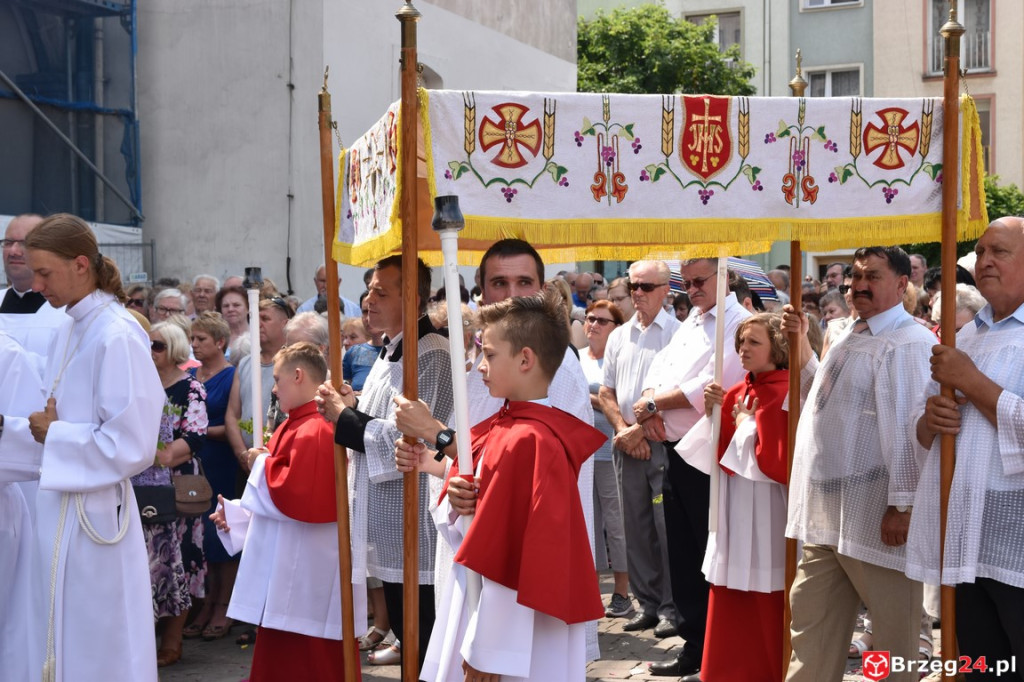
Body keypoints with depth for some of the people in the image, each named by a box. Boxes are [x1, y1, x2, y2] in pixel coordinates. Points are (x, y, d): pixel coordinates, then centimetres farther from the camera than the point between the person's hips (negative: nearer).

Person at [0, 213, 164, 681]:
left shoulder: (117, 337, -17)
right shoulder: (69, 331, 10)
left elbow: (132, 445, -20)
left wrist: (55, 433, -12)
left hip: (91, 517, -8)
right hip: (59, 511, 8)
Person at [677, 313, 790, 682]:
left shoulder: (786, 395, -12)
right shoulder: (737, 393, 11)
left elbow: (775, 459, -21)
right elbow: (716, 454, 11)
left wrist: (745, 424, -9)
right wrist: (713, 413, -3)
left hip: (766, 511, -8)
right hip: (733, 510, 8)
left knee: (767, 608, 1)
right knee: (732, 608, 12)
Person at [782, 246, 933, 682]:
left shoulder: (908, 342, -15)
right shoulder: (852, 339, 16)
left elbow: (909, 428, -21)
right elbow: (826, 396, 29)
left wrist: (903, 505, -23)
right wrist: (801, 343, 19)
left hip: (877, 517, -10)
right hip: (827, 513, 10)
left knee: (893, 635, 4)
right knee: (812, 627, 15)